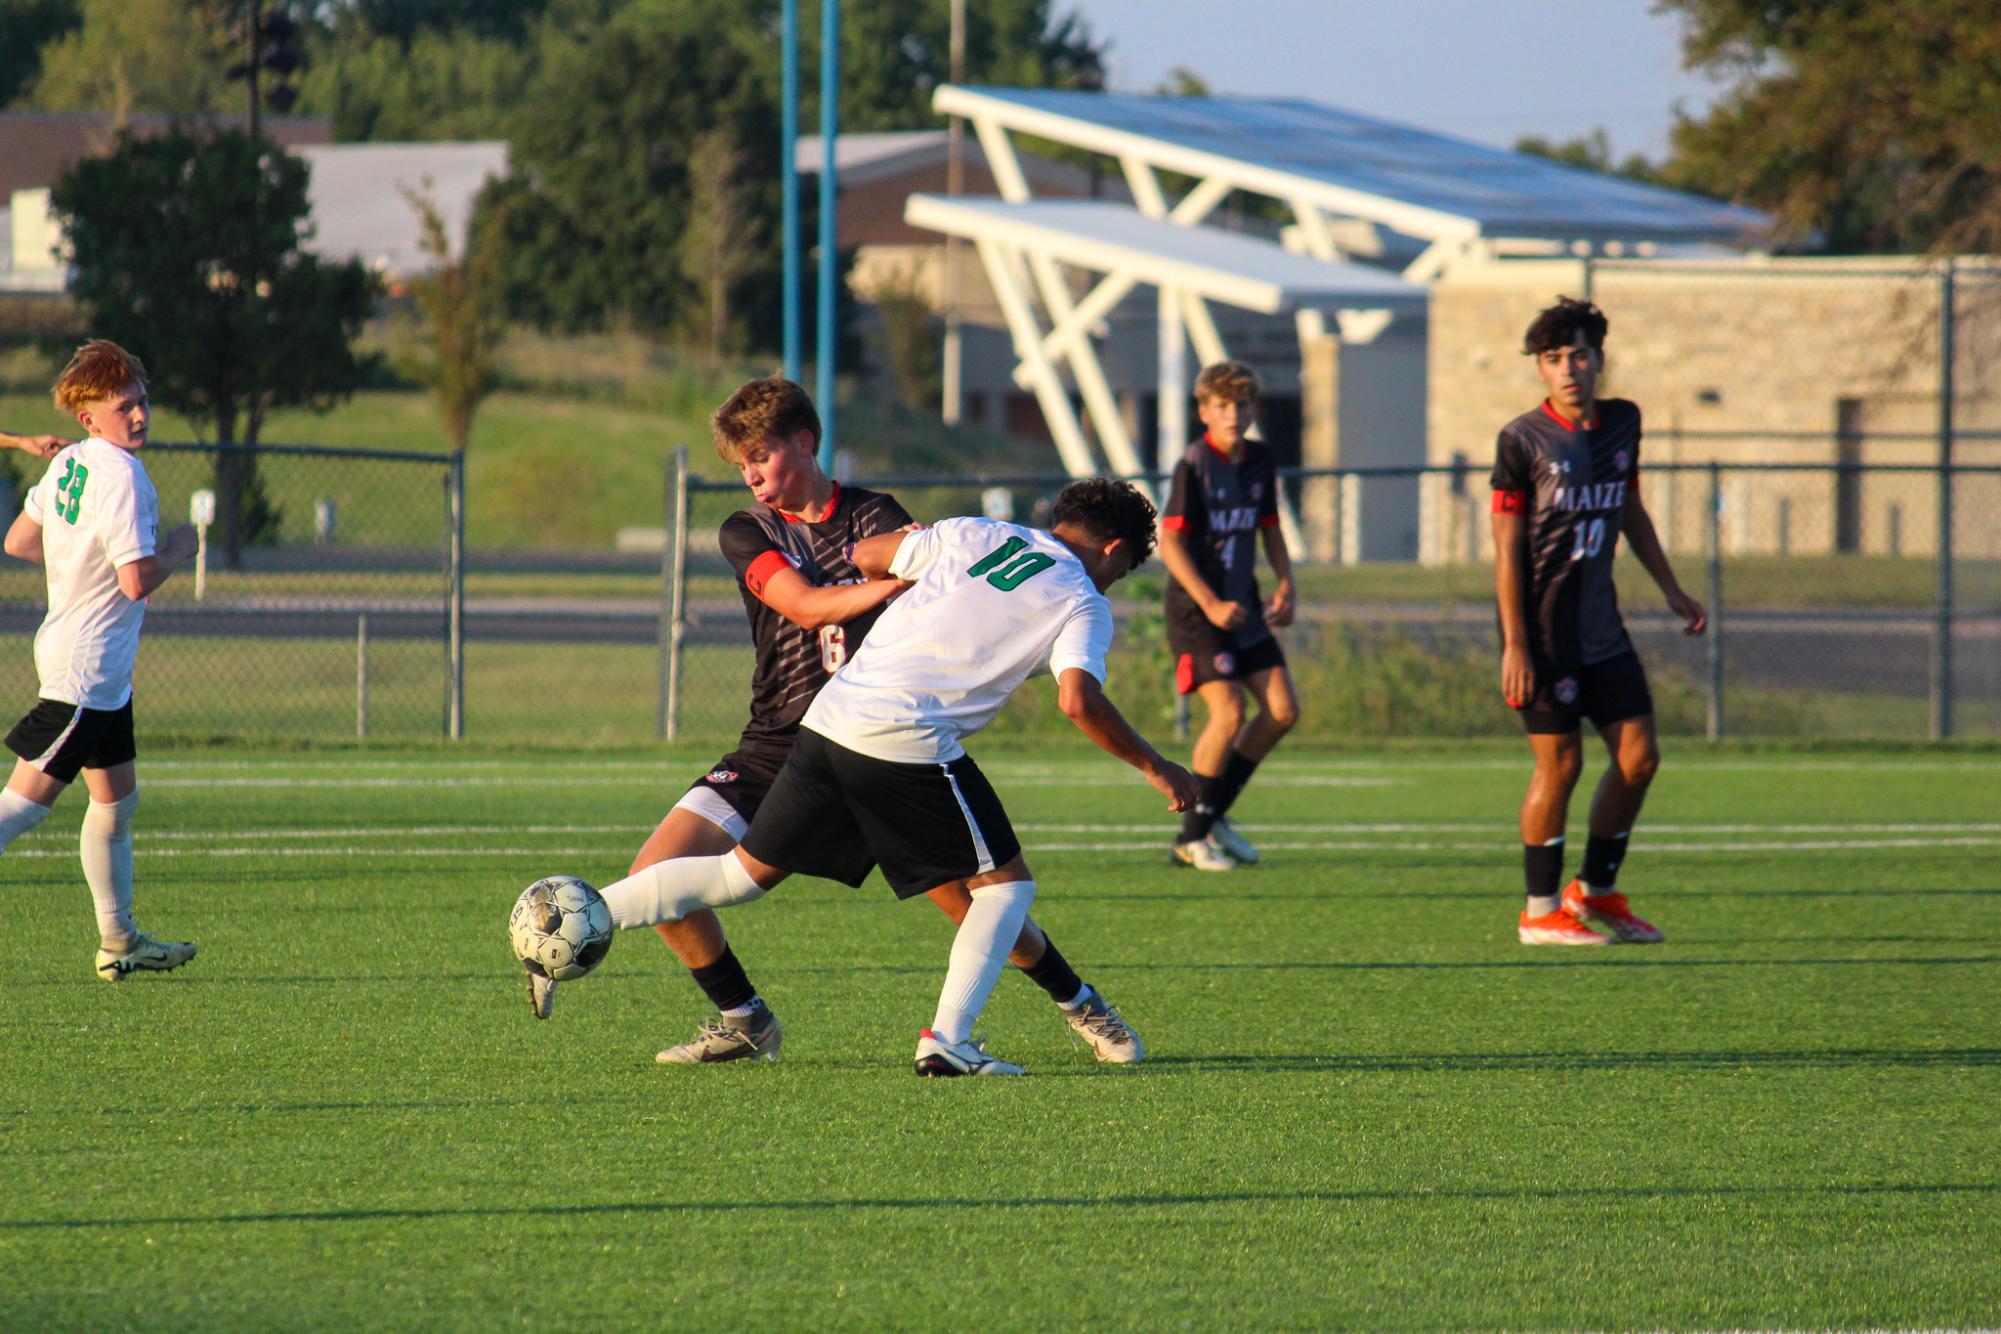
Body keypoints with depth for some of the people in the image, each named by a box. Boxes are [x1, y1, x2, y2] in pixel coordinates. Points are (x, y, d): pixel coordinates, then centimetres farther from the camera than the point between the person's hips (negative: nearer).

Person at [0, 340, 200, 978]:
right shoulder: (122, 477, -19)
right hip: (88, 665, -10)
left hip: (100, 670, 10)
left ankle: (119, 941, 21)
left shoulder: (69, 464, 8)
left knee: (117, 797, 15)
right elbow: (138, 582, -23)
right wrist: (177, 547, -6)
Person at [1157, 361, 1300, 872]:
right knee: (1228, 710, -18)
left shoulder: (1259, 462, 8)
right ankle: (1192, 838, -5)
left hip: (1243, 607, 7)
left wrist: (1285, 586, 6)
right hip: (1195, 608, -7)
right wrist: (1210, 605, -21)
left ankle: (1215, 814, 16)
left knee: (1283, 708, 1)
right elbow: (1169, 542, -16)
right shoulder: (1193, 466, -13)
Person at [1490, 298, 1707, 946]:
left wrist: (1672, 590, 22)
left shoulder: (1621, 423, 8)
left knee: (1639, 756, 4)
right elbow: (1507, 548, -10)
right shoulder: (1522, 440, -10)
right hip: (1545, 630, -6)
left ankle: (1596, 891, 20)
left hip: (1601, 624, 6)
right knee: (1559, 764, -5)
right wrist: (1514, 644, -15)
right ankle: (1541, 912, 7)